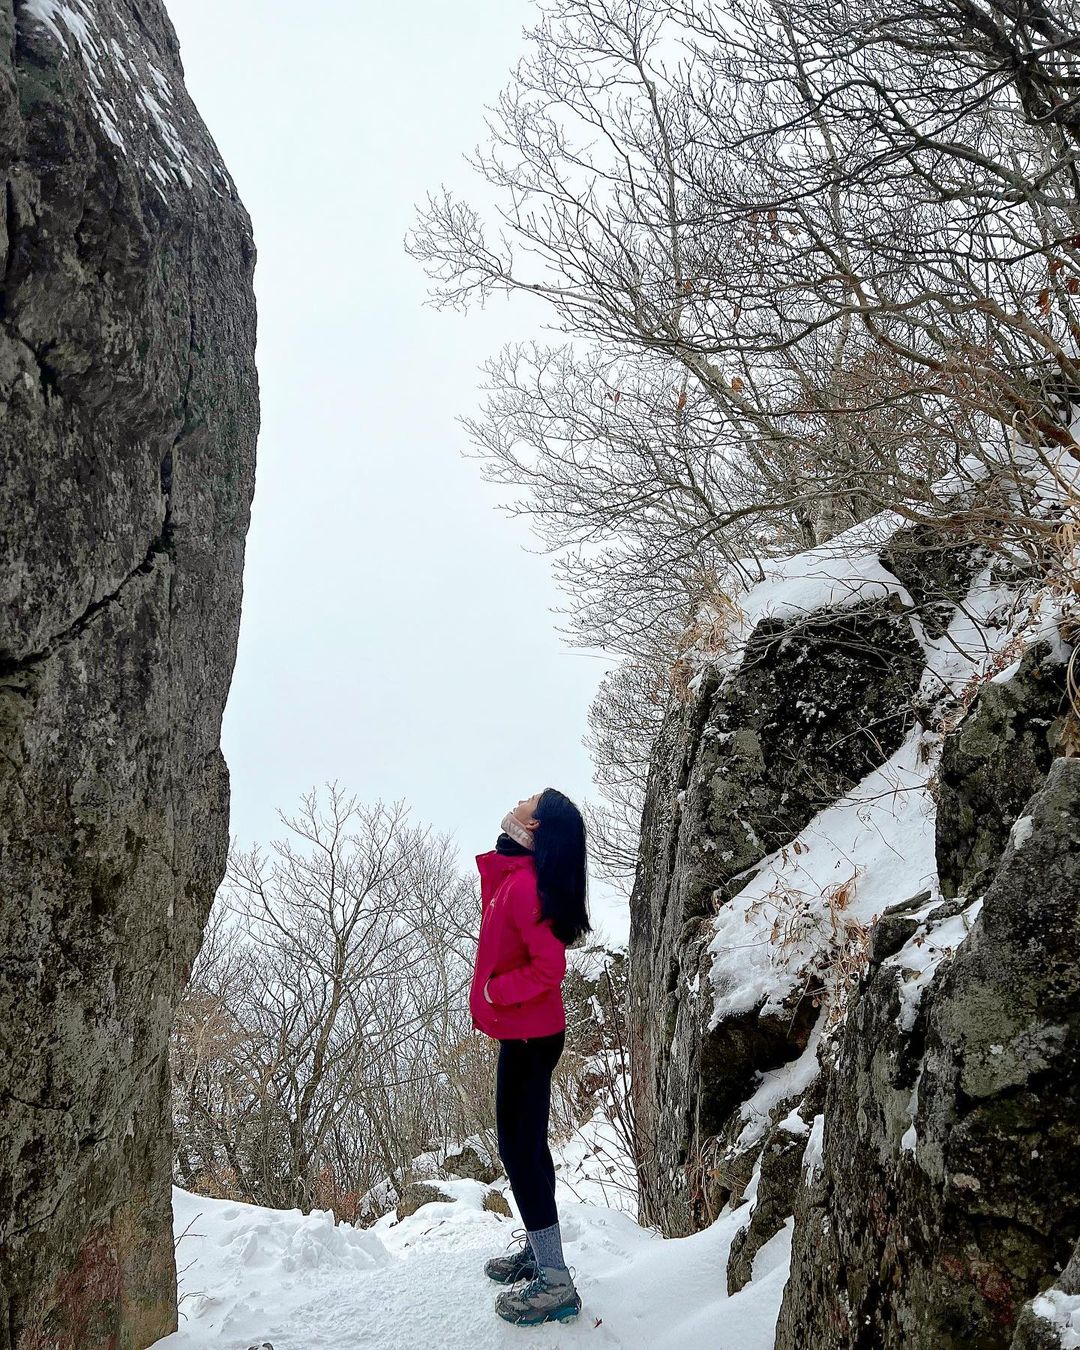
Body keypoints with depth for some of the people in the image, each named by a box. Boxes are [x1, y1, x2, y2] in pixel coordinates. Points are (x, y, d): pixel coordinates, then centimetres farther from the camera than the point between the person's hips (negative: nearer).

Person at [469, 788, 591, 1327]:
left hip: (527, 1035, -10)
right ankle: (538, 1251, 33)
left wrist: (494, 991, -17)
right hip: (529, 1031, 10)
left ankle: (555, 1281, 4)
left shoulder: (523, 884, -23)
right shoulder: (515, 875, 6)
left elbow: (549, 964, -26)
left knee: (520, 1150, -4)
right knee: (526, 1143, 19)